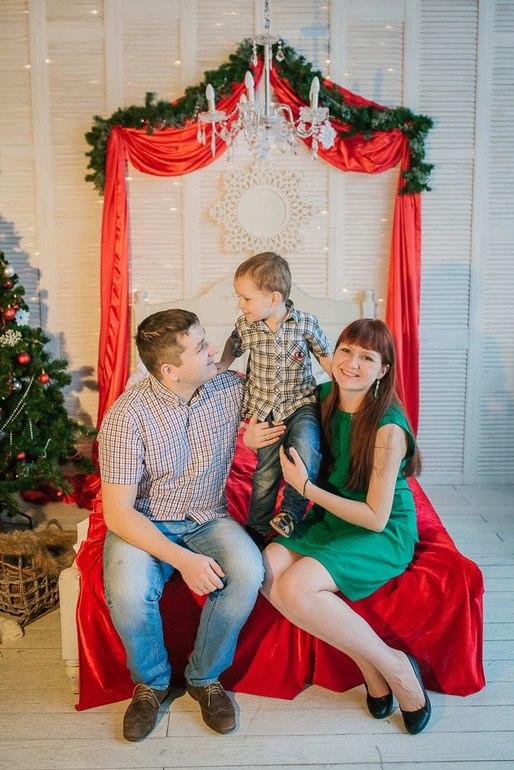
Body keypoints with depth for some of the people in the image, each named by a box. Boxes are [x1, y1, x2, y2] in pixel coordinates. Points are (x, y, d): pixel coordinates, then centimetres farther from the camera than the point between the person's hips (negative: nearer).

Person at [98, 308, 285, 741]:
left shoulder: (233, 389, -8)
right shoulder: (128, 414, -19)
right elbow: (117, 513, -20)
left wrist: (247, 439, -10)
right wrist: (182, 559, -30)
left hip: (208, 519, 3)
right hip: (144, 523, -2)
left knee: (248, 572, -28)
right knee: (128, 594, -32)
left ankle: (205, 677, -1)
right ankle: (152, 682, 2)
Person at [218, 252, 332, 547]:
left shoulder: (306, 323, -13)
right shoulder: (246, 325, -8)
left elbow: (326, 356, 1)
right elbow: (233, 345, 14)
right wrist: (221, 367, -1)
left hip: (301, 403, -2)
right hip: (265, 408, 2)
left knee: (305, 448, -30)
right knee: (266, 470, 7)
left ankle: (292, 511, -11)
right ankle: (257, 528, 26)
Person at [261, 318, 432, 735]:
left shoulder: (387, 428, -24)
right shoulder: (324, 396, -3)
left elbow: (376, 517, -20)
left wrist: (306, 487, -17)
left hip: (386, 533, -7)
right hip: (331, 518, 7)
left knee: (296, 589, -28)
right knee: (267, 571, -20)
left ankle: (394, 666, -6)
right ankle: (368, 666, -6)